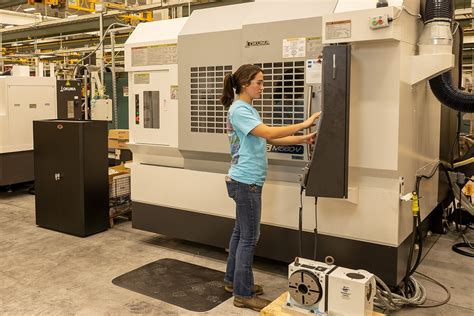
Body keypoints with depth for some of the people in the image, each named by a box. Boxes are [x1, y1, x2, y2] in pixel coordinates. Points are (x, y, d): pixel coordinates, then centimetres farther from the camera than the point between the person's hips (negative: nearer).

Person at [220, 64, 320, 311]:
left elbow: (272, 139, 13)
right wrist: (303, 124, -22)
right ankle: (243, 294, 8)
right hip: (246, 182, -10)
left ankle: (233, 280, 30)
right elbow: (270, 133, -26)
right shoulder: (239, 110, -16)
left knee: (240, 232, 17)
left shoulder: (248, 110, 16)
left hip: (246, 181, 10)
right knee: (249, 237, -3)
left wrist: (303, 139, 3)